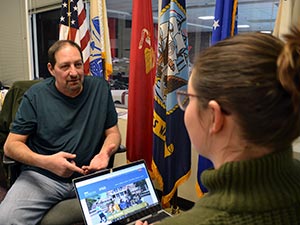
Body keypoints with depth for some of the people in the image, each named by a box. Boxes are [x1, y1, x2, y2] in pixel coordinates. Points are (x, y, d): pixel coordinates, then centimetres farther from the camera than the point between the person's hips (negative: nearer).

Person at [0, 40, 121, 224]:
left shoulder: (100, 88, 1)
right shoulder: (36, 96, -3)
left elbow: (113, 132, 6)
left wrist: (105, 152, -18)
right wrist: (46, 161, -21)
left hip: (89, 174, 1)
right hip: (42, 175, -1)